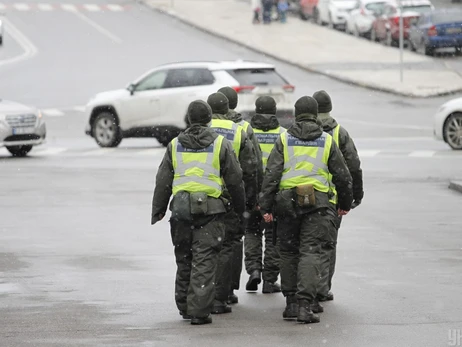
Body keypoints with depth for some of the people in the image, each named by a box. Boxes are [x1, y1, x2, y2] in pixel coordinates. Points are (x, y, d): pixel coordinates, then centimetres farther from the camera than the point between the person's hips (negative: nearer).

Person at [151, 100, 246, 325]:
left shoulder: (175, 145, 7)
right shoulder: (220, 144, -1)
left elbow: (163, 181, 8)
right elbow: (234, 180, 2)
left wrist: (157, 210, 15)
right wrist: (240, 207, 15)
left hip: (181, 208, 3)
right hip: (210, 209, -3)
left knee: (184, 260, 16)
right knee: (204, 261, -3)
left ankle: (184, 307, 23)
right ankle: (199, 311, -8)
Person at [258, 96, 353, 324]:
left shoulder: (284, 140, 4)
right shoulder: (327, 141, 6)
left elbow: (271, 174, -3)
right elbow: (342, 176, 10)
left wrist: (265, 206, -1)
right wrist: (345, 203, 24)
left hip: (288, 200, 0)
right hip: (319, 201, 0)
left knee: (288, 252, 14)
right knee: (310, 252, -4)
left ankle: (291, 302, 16)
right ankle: (305, 305, -15)